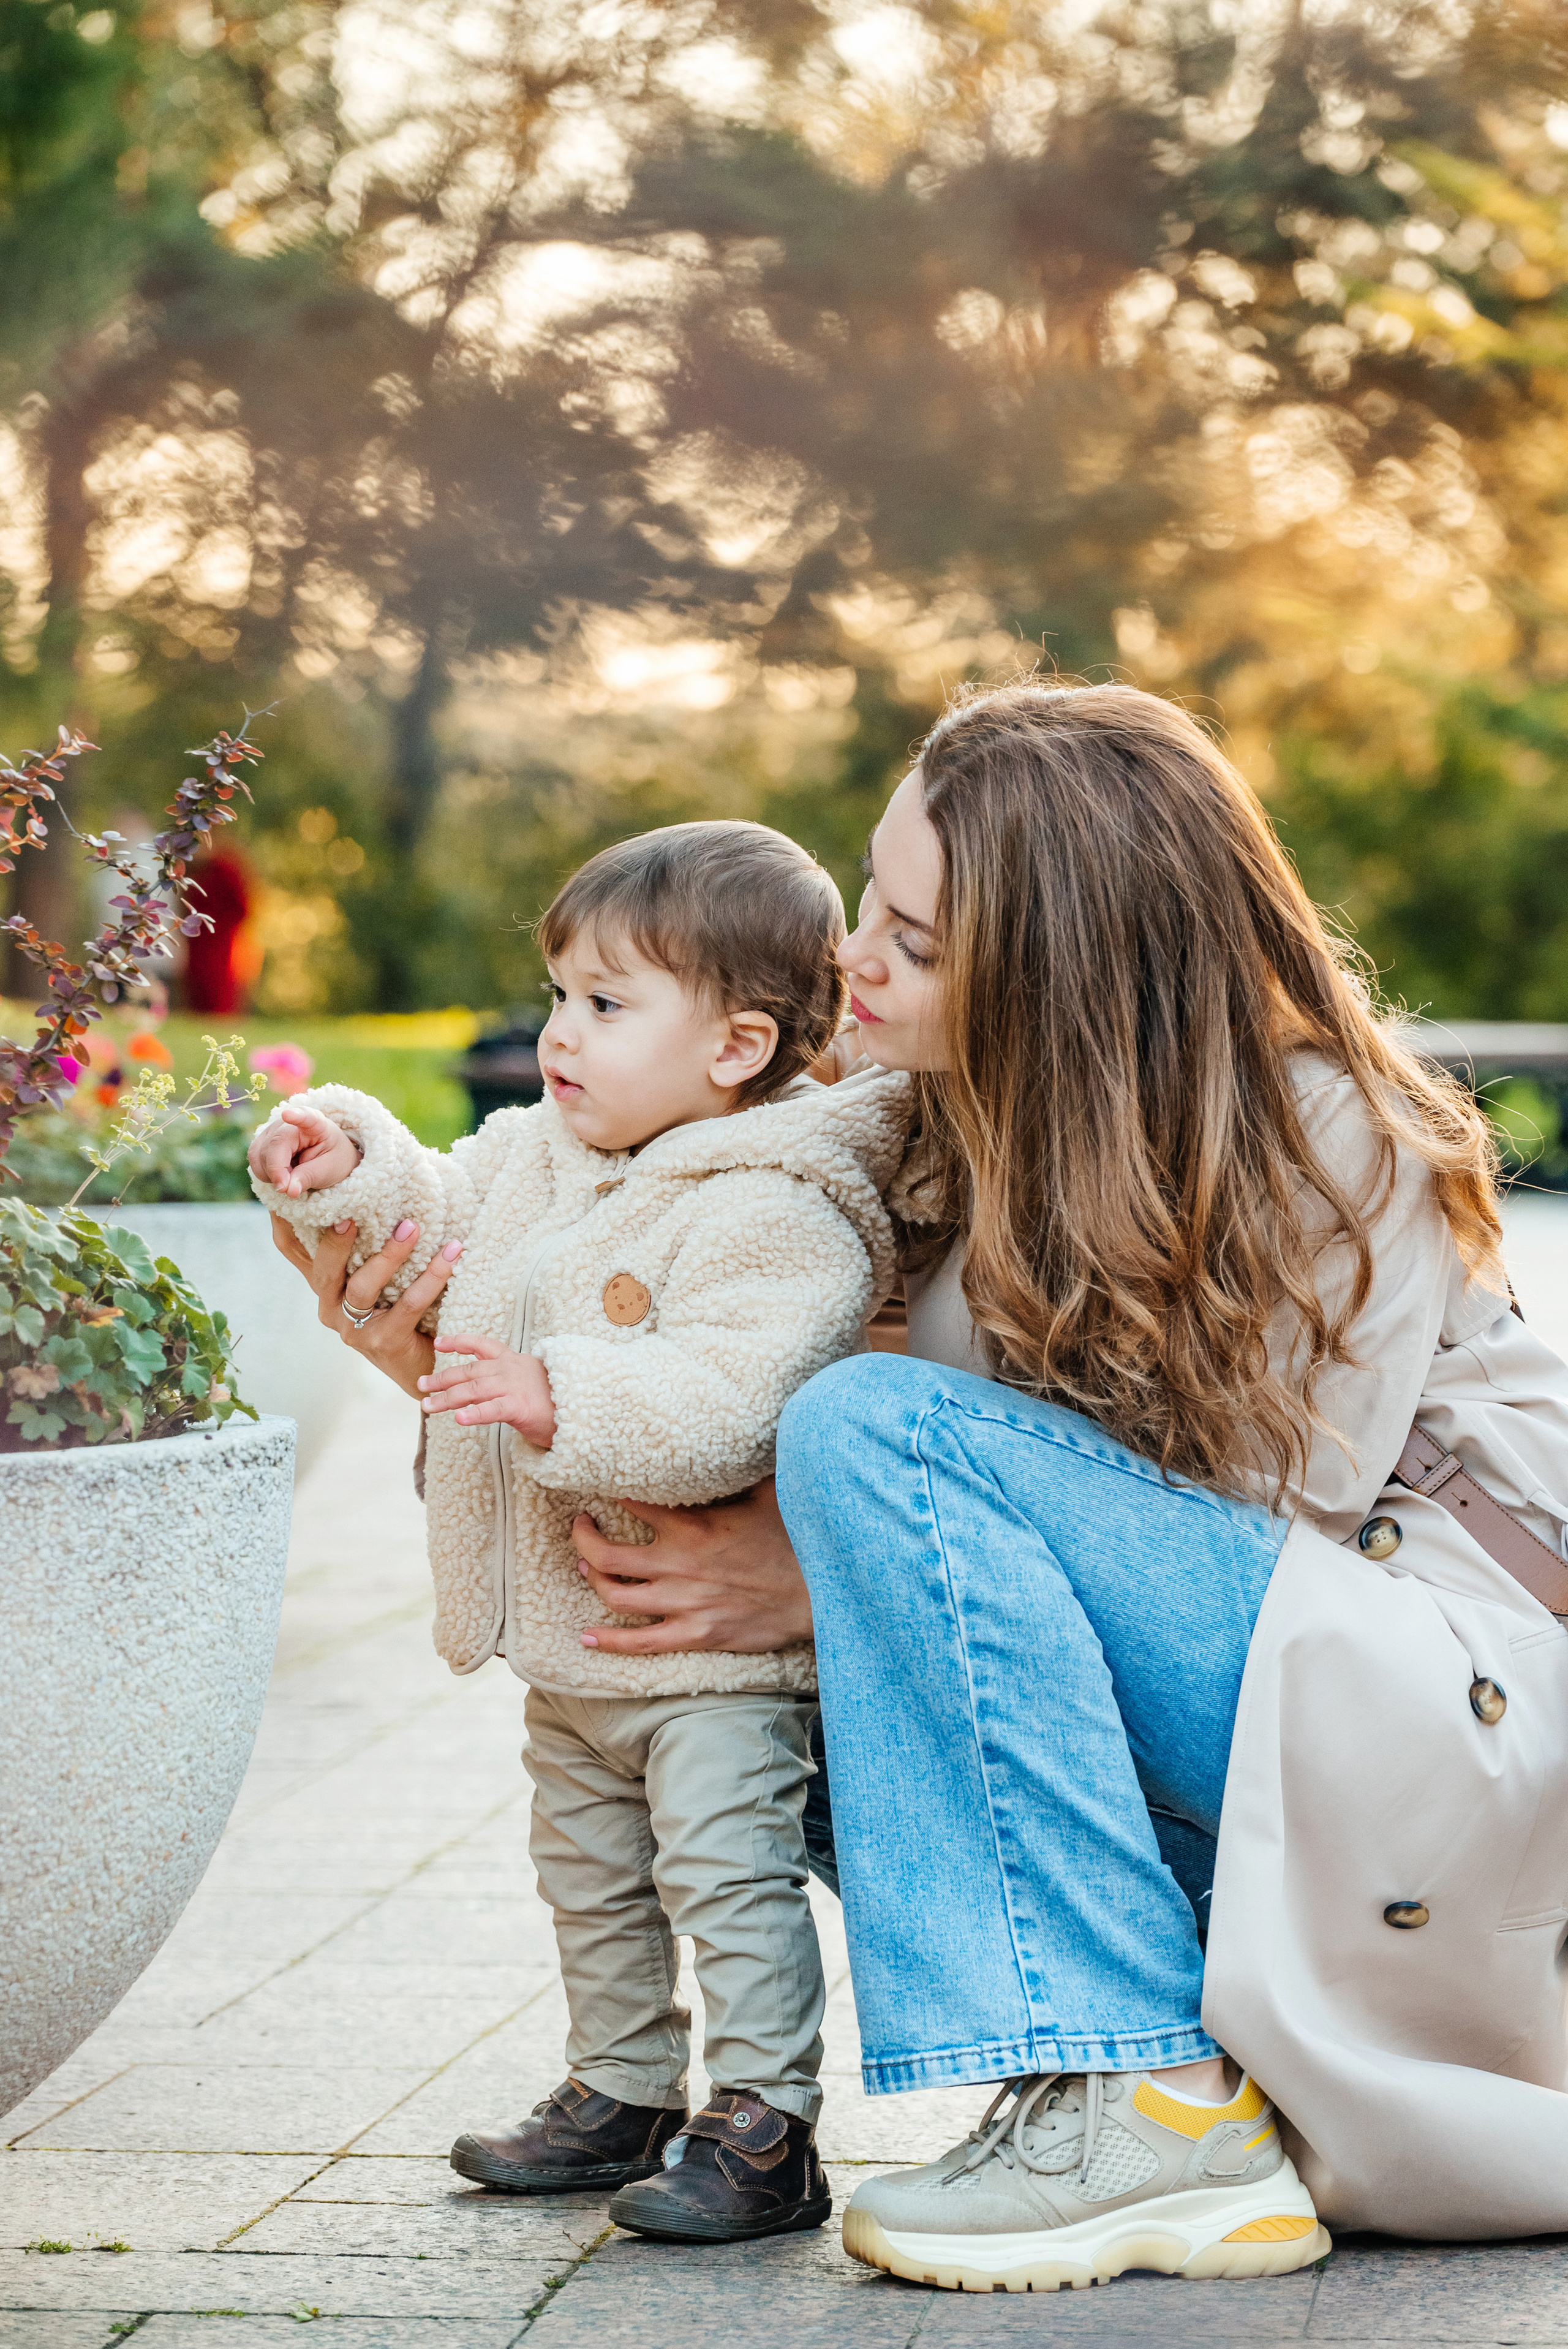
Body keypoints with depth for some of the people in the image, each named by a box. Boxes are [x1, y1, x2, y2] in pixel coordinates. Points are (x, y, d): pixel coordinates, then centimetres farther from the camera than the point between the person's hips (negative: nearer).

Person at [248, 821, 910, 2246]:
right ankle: (624, 2096, 36)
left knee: (729, 1871, -7)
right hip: (572, 1644, 10)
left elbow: (728, 1405, -34)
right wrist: (355, 1167, 2)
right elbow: (441, 1229, 20)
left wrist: (564, 1401, -41)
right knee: (593, 1874, 21)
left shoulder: (775, 1213, -22)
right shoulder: (547, 1154, 6)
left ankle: (766, 2131, 2)